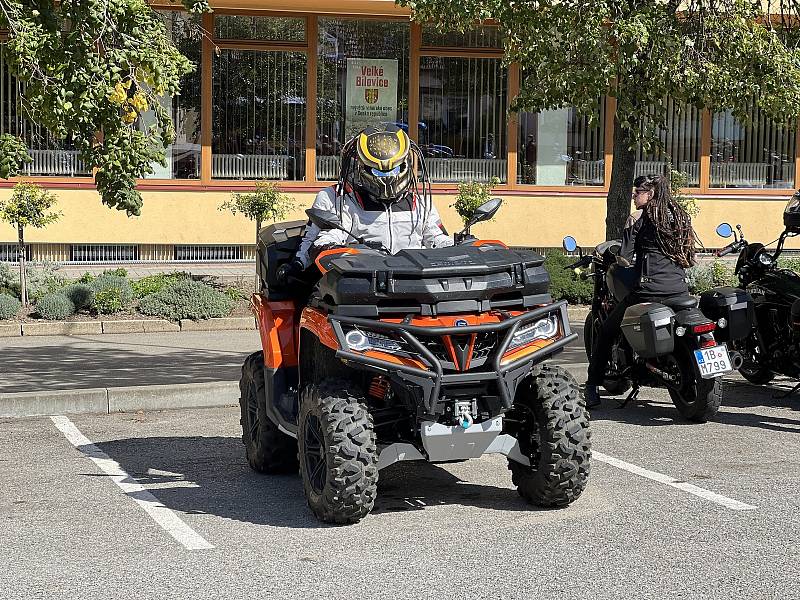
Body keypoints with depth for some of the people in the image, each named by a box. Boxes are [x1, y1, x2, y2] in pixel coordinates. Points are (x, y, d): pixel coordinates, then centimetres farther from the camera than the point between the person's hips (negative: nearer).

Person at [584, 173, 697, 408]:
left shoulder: (642, 218, -1)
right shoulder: (679, 216, 15)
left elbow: (625, 257, -6)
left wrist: (629, 228, 6)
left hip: (649, 289, -6)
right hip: (680, 290, 6)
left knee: (606, 332, 9)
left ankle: (592, 388, 7)